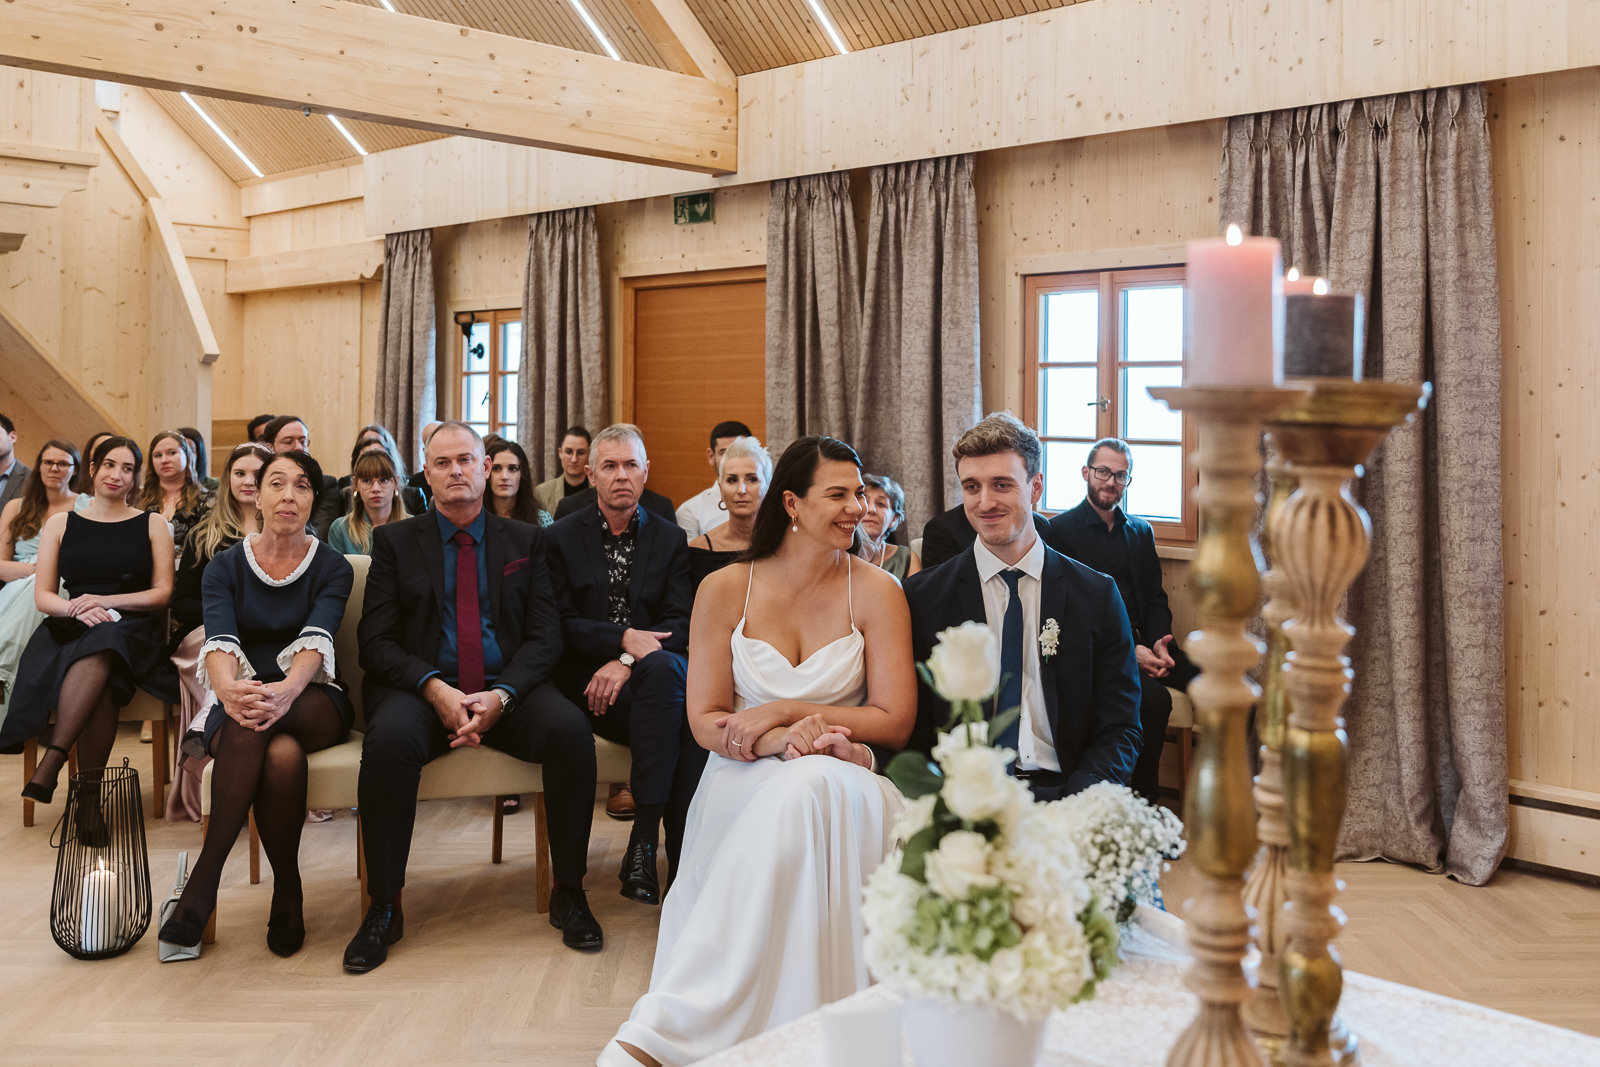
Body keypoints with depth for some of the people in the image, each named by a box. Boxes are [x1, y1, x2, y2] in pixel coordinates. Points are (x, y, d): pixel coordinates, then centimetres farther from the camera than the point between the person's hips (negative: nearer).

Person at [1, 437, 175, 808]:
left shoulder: (153, 524, 15)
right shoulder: (60, 524, 19)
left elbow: (162, 592, 6)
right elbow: (42, 596, 11)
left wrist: (106, 601, -10)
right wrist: (75, 609, -12)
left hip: (132, 629, -1)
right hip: (70, 631, 1)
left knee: (98, 653, -40)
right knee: (97, 683, -37)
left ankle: (51, 762, -45)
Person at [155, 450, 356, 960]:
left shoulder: (332, 568, 2)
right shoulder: (225, 567, 6)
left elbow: (316, 640, -16)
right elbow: (220, 641, -13)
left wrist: (286, 691, -40)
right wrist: (228, 687, -38)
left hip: (314, 703, 0)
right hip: (241, 701, 0)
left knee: (254, 723, -37)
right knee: (282, 754, -38)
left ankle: (202, 884, -26)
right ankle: (287, 893, -26)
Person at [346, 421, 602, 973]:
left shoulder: (526, 540, 13)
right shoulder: (394, 541, 10)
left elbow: (544, 636, 5)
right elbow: (377, 642, 1)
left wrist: (501, 695, -14)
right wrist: (434, 688, -17)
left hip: (507, 689, 1)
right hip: (422, 690, -1)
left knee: (571, 729, -29)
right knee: (389, 737, -35)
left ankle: (569, 894, -13)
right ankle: (383, 909, -19)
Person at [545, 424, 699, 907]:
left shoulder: (670, 538, 13)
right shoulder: (562, 537, 9)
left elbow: (680, 624, 2)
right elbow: (561, 624, 0)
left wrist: (627, 663, -16)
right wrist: (623, 638, -17)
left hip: (657, 673, 2)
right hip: (588, 678, -2)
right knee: (683, 708, -32)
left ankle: (644, 843, -29)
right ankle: (685, 858, -27)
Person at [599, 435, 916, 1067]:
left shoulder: (875, 593, 2)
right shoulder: (725, 590, 3)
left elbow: (895, 721, -2)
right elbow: (705, 720, 0)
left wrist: (782, 711, -12)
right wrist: (783, 740, -20)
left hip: (837, 780, 1)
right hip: (746, 783, 0)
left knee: (804, 789, -37)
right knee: (800, 784, -37)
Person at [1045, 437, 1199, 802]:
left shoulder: (1141, 531, 20)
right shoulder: (1060, 530, 1)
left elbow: (1156, 599, 17)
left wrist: (1159, 642, -6)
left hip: (1143, 643, 6)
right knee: (1154, 700, -33)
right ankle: (1143, 799, -19)